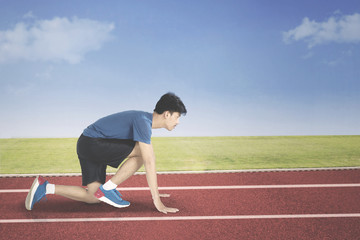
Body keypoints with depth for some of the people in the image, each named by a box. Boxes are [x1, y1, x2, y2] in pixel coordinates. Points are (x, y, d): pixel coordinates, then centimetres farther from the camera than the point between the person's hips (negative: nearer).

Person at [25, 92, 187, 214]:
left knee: (93, 198, 7)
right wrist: (156, 201, -24)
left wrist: (155, 192, 20)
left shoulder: (146, 122, 10)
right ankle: (107, 189, -10)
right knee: (142, 151, -18)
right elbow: (149, 163, -25)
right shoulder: (143, 122, -20)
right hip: (91, 143, -10)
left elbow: (150, 162, 17)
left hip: (89, 147, 10)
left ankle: (45, 187, 9)